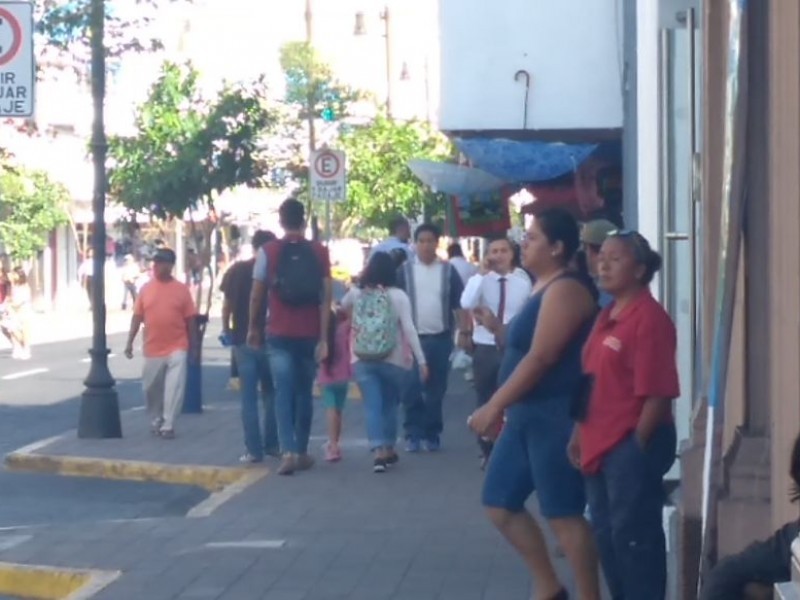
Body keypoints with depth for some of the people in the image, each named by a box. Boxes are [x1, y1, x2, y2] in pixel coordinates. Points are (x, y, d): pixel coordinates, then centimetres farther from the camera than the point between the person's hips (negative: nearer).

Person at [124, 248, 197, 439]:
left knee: (174, 387, -9)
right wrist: (130, 342, 2)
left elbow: (189, 318, 2)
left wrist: (192, 343, 4)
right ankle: (155, 421, 29)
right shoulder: (146, 288, 3)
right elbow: (137, 317, 6)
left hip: (176, 347, -2)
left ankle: (168, 425, -4)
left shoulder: (181, 289, -2)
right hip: (152, 348, 3)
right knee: (151, 388, 11)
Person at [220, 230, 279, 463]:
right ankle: (272, 444, 16)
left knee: (249, 397, 2)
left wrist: (226, 329, 13)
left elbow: (227, 304, 1)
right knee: (271, 394, 14)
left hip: (243, 340, 1)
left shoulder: (237, 271, 0)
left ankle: (253, 449, -1)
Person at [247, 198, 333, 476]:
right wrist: (323, 338, -4)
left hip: (279, 334, -1)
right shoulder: (320, 252, 0)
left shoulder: (268, 251, -3)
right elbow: (325, 298, -5)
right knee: (304, 392, 13)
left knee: (283, 393, -2)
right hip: (310, 335, 2)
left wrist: (253, 328, 14)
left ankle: (288, 451, -17)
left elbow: (256, 295, -1)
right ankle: (301, 452, 20)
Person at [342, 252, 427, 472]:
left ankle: (379, 450, -19)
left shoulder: (356, 293, 3)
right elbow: (409, 330, -10)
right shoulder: (398, 296, -7)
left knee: (372, 406, -3)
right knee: (389, 405, 16)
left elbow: (340, 308, 25)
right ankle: (388, 449, 23)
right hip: (394, 361, -1)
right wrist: (421, 360, -8)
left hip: (363, 361, 1)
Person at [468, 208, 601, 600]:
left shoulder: (565, 290, -15)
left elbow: (541, 357, -21)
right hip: (527, 415, 10)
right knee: (499, 503, 12)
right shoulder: (543, 290, 16)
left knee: (563, 515, -5)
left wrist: (494, 406, -21)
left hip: (556, 416, -10)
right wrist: (497, 329, 4)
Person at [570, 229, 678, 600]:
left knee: (634, 533, -3)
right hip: (601, 444, 9)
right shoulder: (607, 316, 13)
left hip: (632, 444, -9)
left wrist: (637, 445, -15)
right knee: (606, 532, 15)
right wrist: (580, 436, 15)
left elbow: (657, 392, -18)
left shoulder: (649, 318, -15)